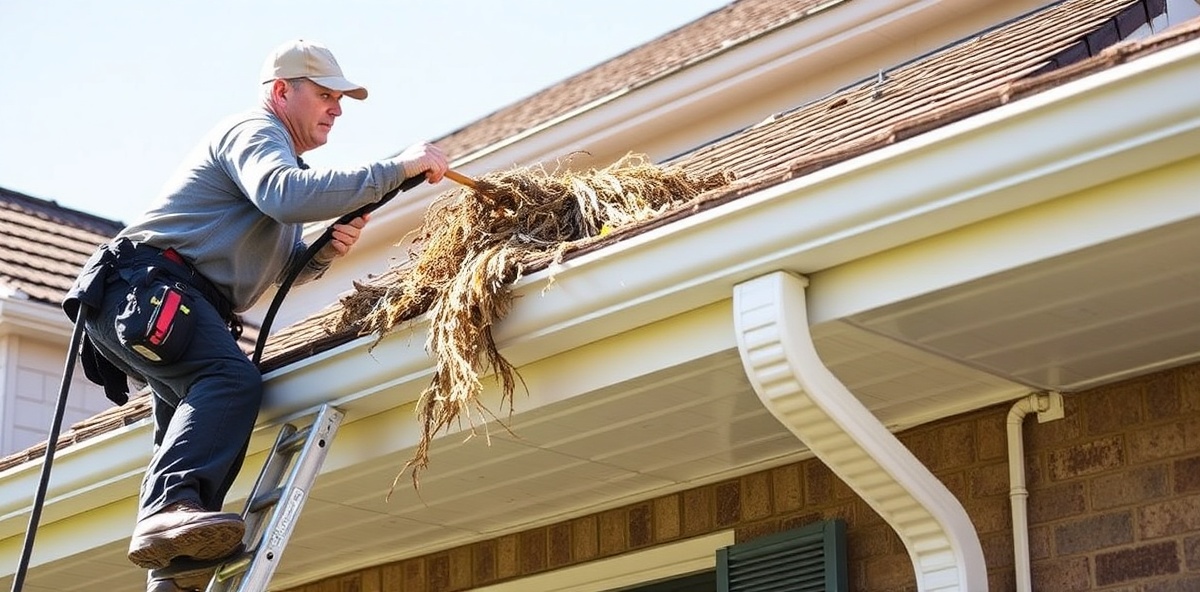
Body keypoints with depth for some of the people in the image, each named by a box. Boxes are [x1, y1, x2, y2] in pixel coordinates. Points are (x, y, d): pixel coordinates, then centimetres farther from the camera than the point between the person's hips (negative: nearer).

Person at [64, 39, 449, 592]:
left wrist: (326, 251, 3)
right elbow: (285, 195, -27)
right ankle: (169, 509, -49)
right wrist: (397, 167, -26)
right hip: (147, 285, -11)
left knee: (194, 425, 5)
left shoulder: (277, 151, 30)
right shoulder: (254, 131, -3)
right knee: (231, 379, -32)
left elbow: (287, 266, 28)